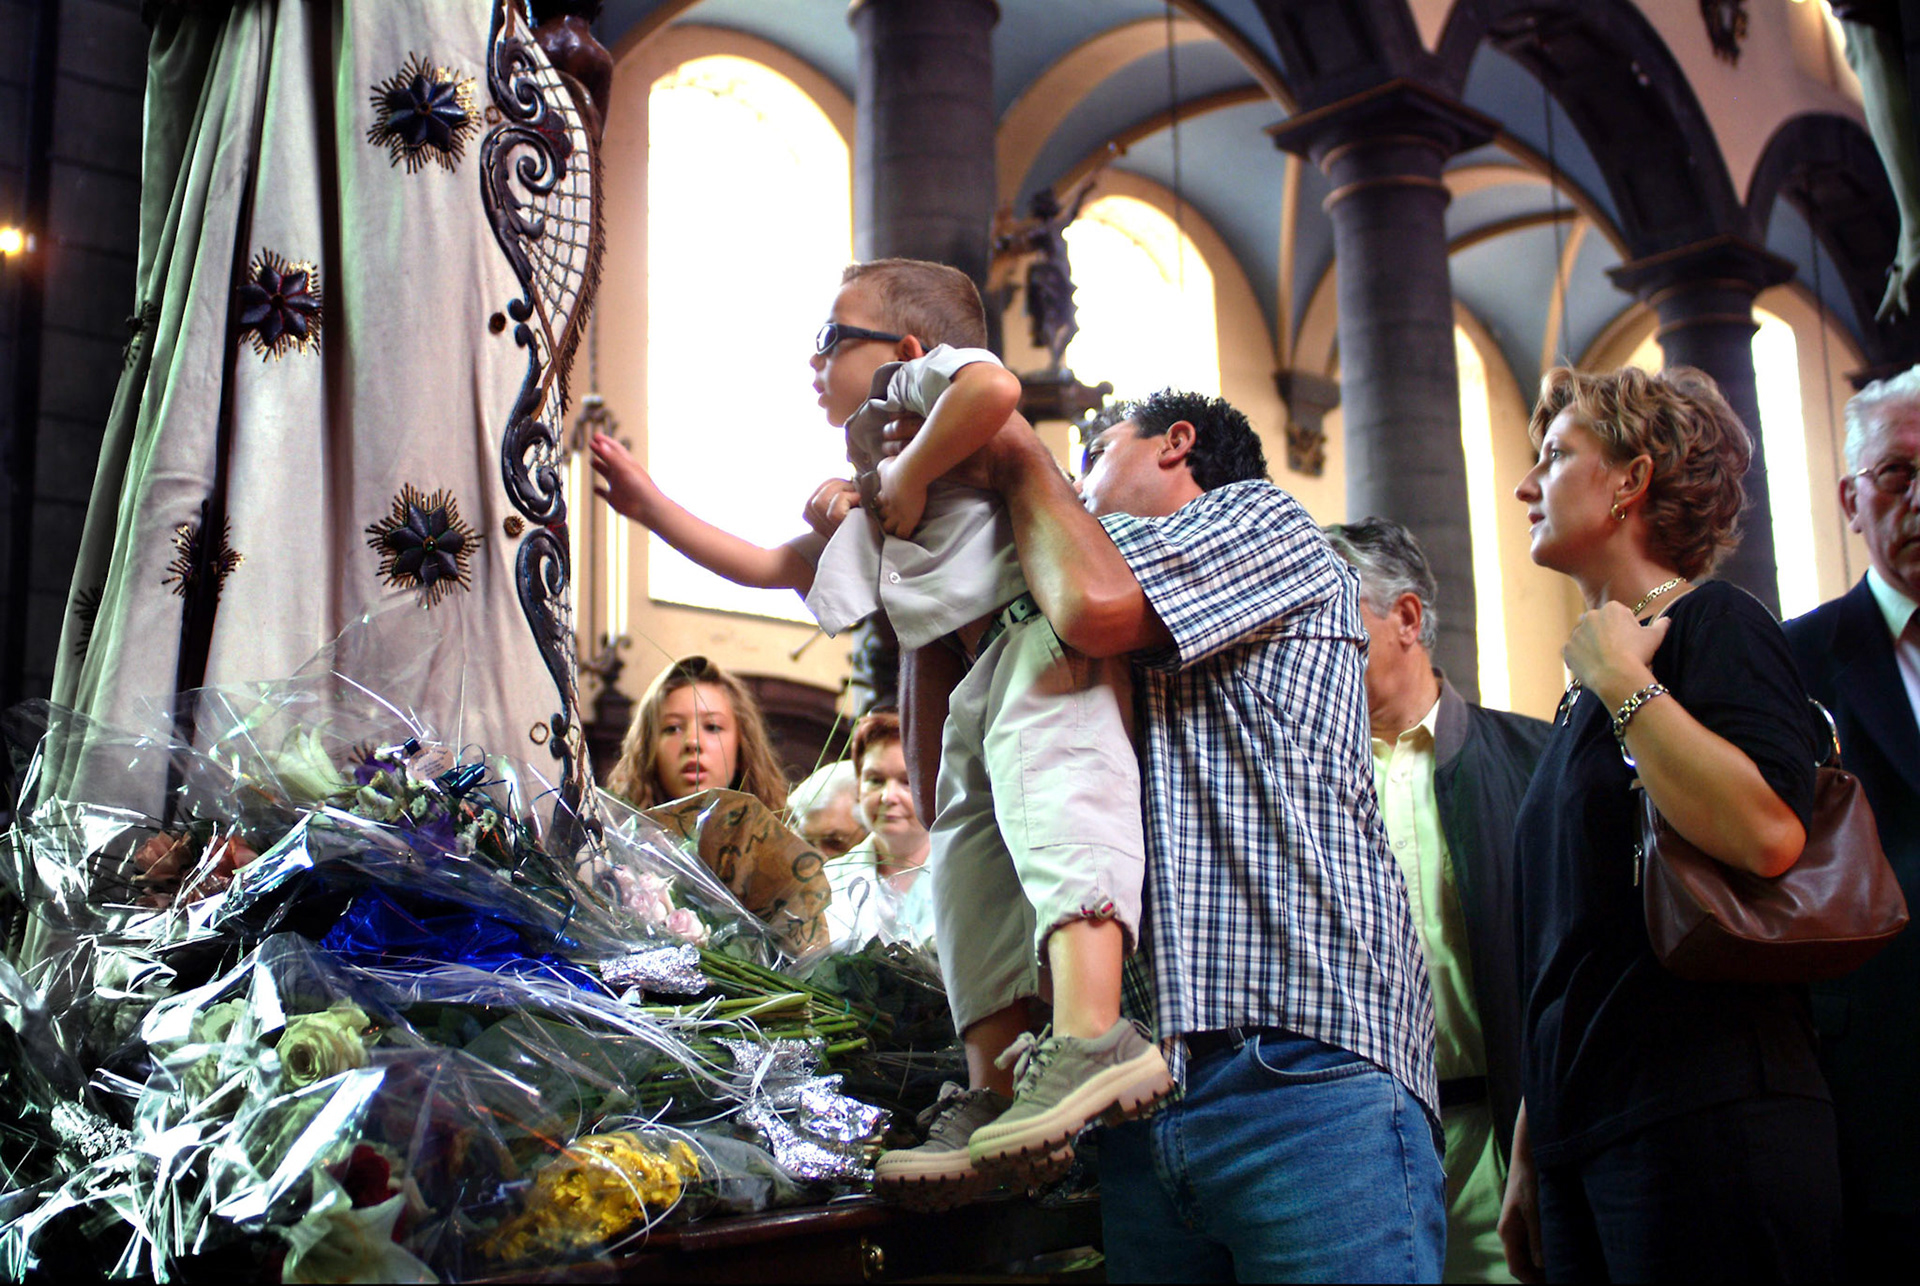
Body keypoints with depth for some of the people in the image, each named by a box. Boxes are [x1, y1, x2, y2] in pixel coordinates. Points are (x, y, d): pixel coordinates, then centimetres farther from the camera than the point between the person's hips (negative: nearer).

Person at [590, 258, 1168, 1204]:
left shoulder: (925, 379, 8)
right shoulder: (867, 510, 37)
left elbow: (994, 386, -17)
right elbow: (766, 566, 43)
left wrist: (908, 475, -7)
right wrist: (650, 506, 42)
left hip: (1044, 631, -10)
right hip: (984, 682, 10)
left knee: (1045, 797, -30)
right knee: (966, 869, 2)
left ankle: (1091, 1037, -46)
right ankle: (992, 1099, -1)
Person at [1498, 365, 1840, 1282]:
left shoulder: (1714, 625, -6)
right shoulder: (1592, 682, 18)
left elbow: (1767, 833, -25)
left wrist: (1623, 681, -15)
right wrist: (1528, 1153, 20)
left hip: (1705, 1121, -8)